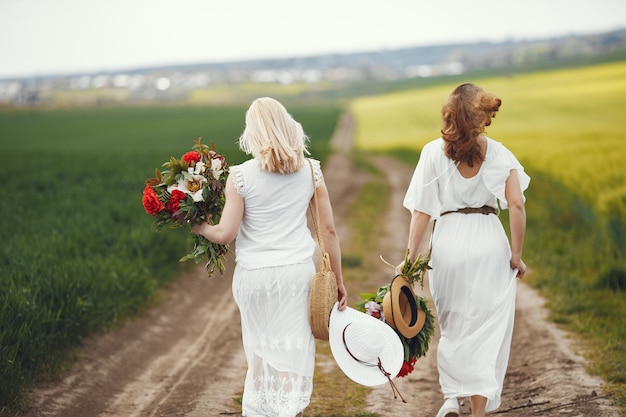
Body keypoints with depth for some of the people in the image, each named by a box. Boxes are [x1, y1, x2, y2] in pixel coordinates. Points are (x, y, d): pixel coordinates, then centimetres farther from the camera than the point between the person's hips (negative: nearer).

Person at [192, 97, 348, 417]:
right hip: (298, 271, 1)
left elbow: (225, 234, -11)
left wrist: (198, 227, 10)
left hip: (255, 275, -1)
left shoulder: (240, 176, -9)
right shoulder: (310, 170, -2)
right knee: (294, 353, 12)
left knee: (261, 353, 16)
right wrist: (338, 280, 9)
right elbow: (328, 229, 1)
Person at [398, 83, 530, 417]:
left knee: (452, 327, 19)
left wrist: (410, 258, 0)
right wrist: (516, 255, 0)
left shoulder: (434, 152, -2)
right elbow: (516, 205, -8)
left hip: (448, 242, 1)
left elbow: (421, 212, -4)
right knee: (487, 329, 8)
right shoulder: (498, 154, -1)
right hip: (490, 243, 0)